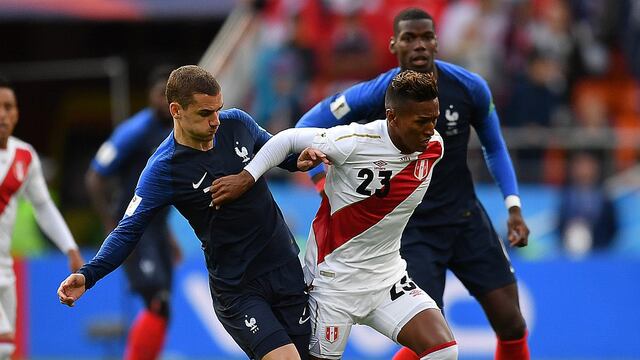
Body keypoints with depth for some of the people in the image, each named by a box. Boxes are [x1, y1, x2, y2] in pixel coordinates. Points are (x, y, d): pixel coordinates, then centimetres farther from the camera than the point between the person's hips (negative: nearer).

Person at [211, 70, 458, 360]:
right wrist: (245, 178, -14)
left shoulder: (433, 148, -6)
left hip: (388, 276, 5)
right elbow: (288, 139, -10)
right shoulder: (356, 141, -21)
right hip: (335, 278, -5)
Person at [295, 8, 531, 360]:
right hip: (411, 230, -3)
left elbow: (494, 148, 10)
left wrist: (513, 206, 0)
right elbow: (307, 129, -6)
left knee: (511, 325, 0)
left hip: (466, 218, 3)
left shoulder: (470, 87, -7)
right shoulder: (376, 94, -15)